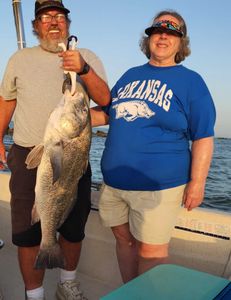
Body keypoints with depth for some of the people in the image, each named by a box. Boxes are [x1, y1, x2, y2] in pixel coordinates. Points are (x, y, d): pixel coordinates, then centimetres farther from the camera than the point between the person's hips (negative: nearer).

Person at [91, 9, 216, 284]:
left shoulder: (190, 81, 0)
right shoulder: (130, 75, 14)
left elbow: (203, 137, -3)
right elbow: (106, 114, 20)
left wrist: (196, 183, -9)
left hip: (158, 184, -5)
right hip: (114, 180, 5)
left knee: (150, 251, 1)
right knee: (124, 239, 15)